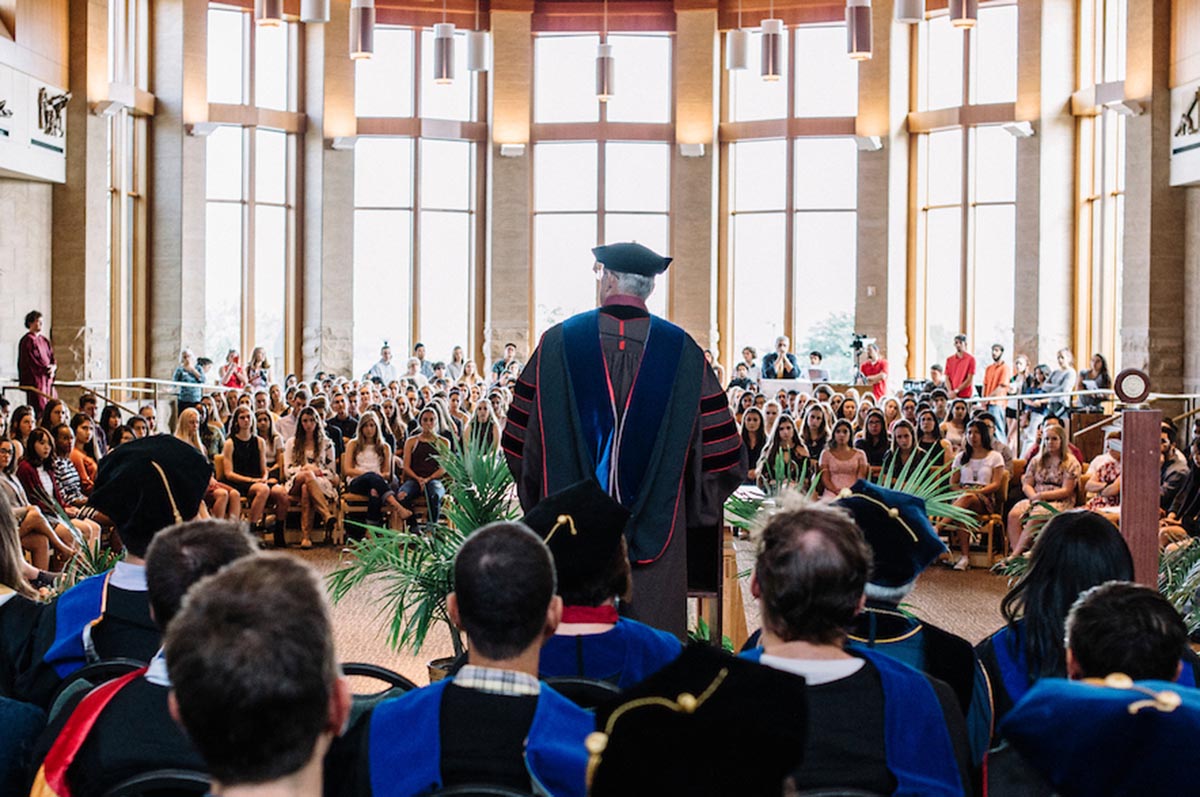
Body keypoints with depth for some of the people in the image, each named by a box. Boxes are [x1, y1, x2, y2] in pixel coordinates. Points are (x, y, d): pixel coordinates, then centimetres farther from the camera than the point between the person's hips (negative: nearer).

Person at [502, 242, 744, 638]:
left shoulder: (558, 342, -2)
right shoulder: (682, 349, 0)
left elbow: (521, 435, 4)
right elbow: (717, 446, 2)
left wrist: (538, 498, 18)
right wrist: (697, 509, 17)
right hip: (654, 525, 0)